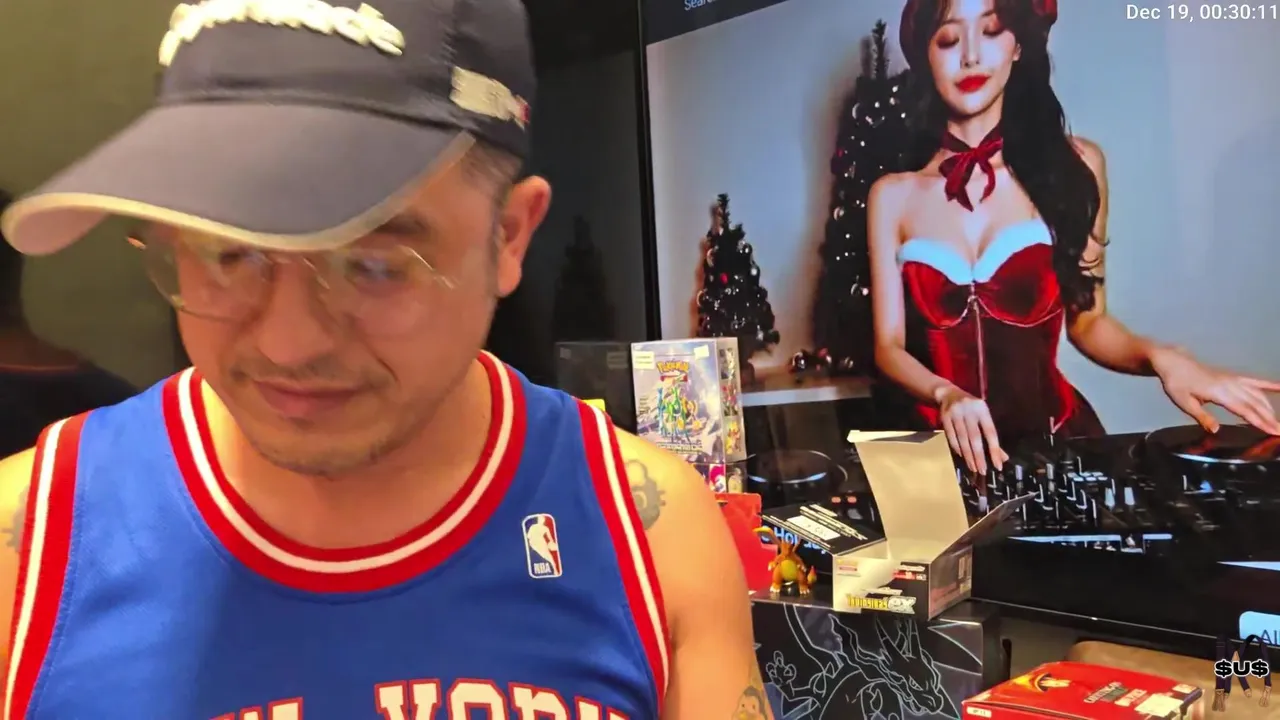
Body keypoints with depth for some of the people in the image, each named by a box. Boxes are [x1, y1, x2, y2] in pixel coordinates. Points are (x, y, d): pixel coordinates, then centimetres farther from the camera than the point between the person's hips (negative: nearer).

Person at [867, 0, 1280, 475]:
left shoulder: (1073, 165, 3)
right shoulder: (893, 195, 2)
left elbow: (1087, 320, 6)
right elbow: (889, 346, -1)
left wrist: (1158, 356, -13)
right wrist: (946, 394, -20)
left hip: (1053, 434, 1)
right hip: (943, 443, 0)